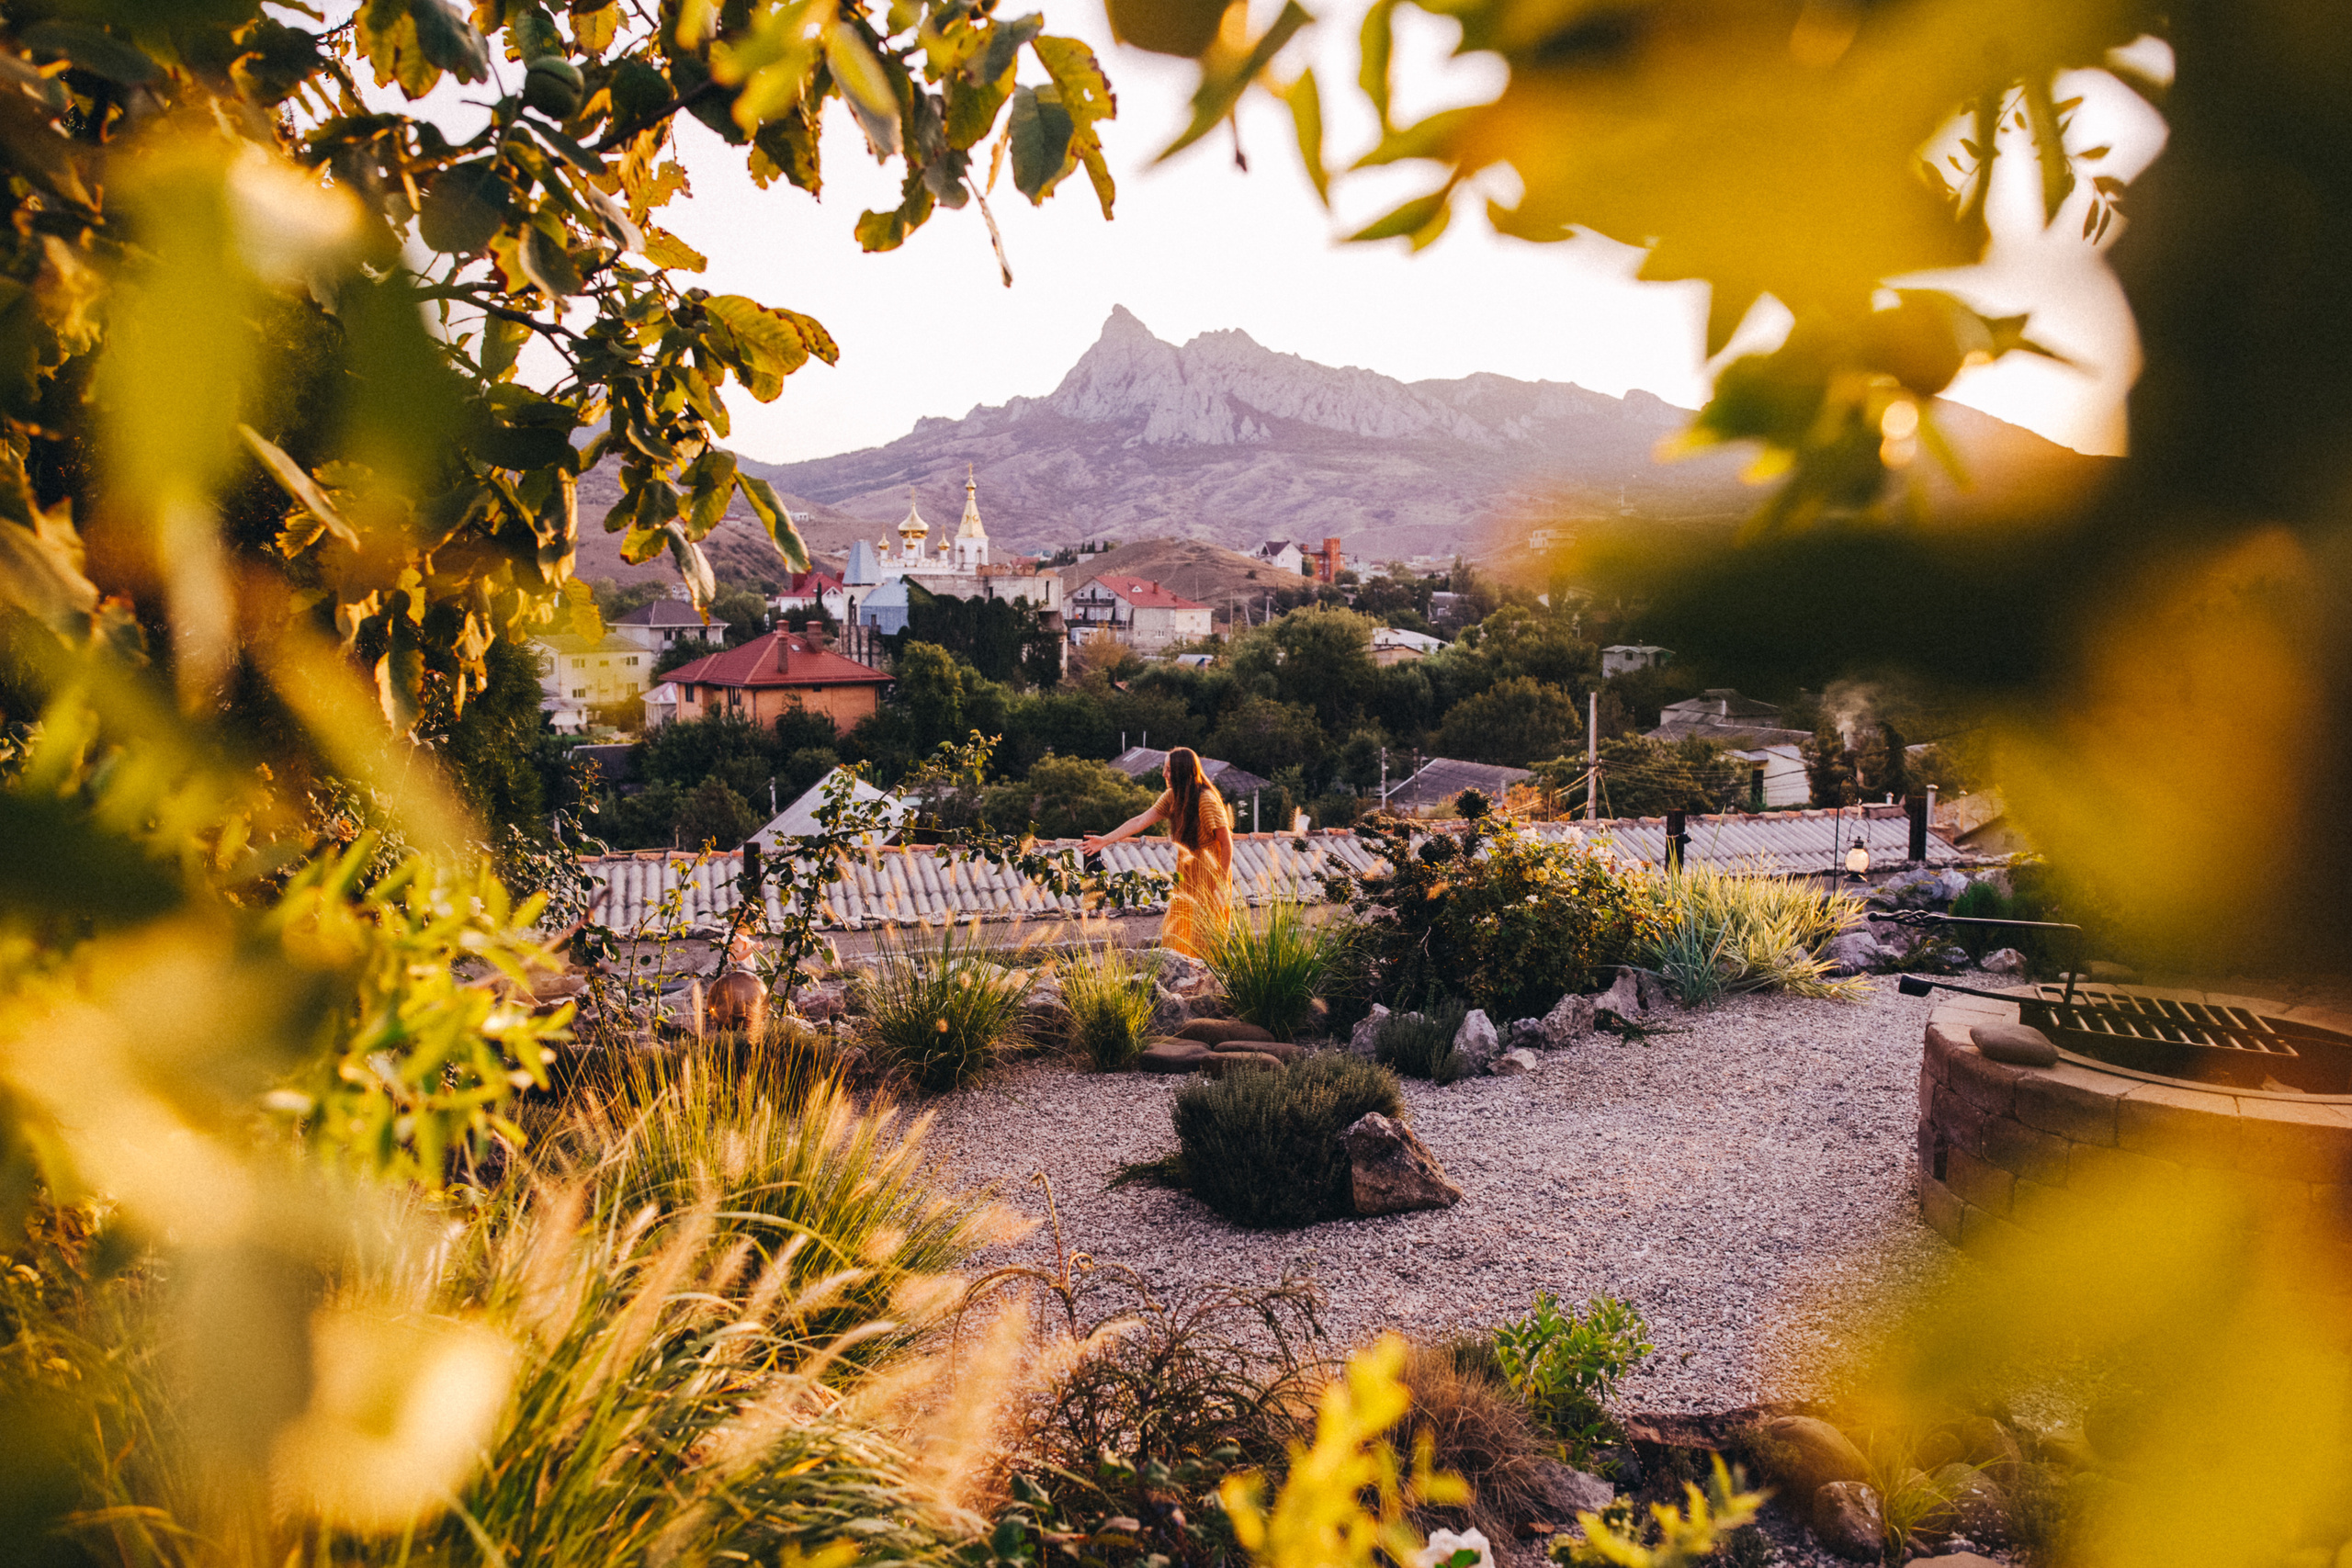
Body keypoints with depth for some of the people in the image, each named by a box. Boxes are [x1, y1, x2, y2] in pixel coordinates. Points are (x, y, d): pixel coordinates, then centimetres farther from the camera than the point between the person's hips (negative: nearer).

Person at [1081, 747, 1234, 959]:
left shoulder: (1206, 800, -22)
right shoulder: (1172, 796, 1)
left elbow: (1226, 843, -19)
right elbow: (1140, 821, -1)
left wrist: (1222, 885, -19)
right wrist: (1104, 840, -6)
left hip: (1208, 873, -8)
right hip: (1185, 871, 8)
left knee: (1203, 935, -5)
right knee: (1177, 932, 11)